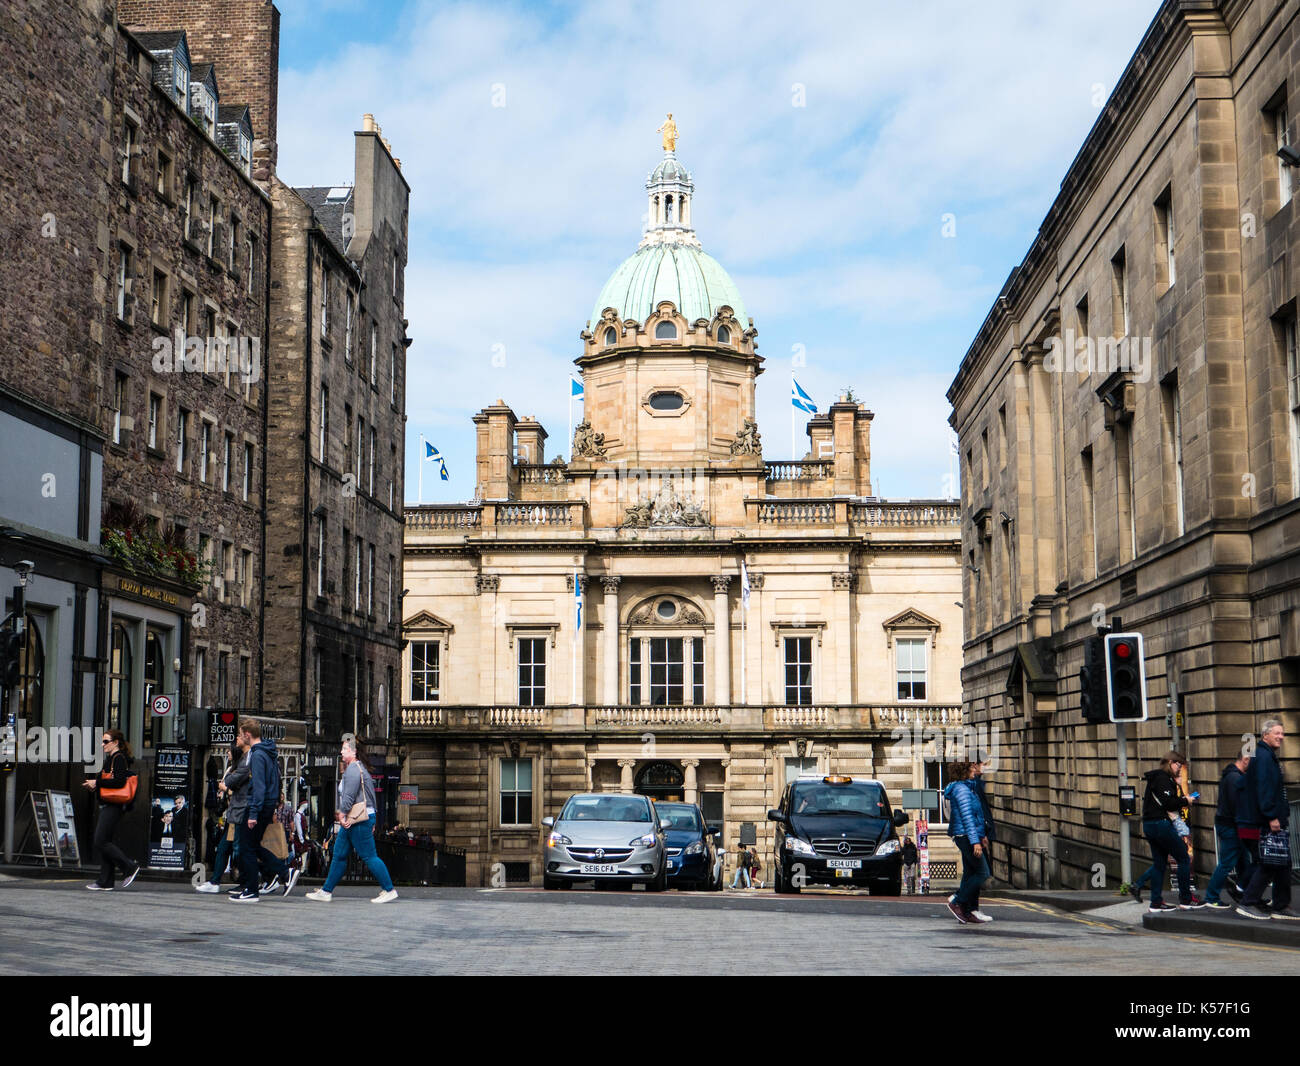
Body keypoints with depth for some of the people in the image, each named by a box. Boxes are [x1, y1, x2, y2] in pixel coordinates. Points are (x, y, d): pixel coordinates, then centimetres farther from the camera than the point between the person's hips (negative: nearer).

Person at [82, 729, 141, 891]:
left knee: (101, 842, -12)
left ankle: (130, 868, -5)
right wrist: (95, 784, 7)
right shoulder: (111, 758, 19)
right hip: (108, 806, 10)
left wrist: (97, 782, -16)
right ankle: (105, 882, 9)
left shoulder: (119, 758, -11)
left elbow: (119, 782, -22)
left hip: (113, 807, -10)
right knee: (104, 842, 8)